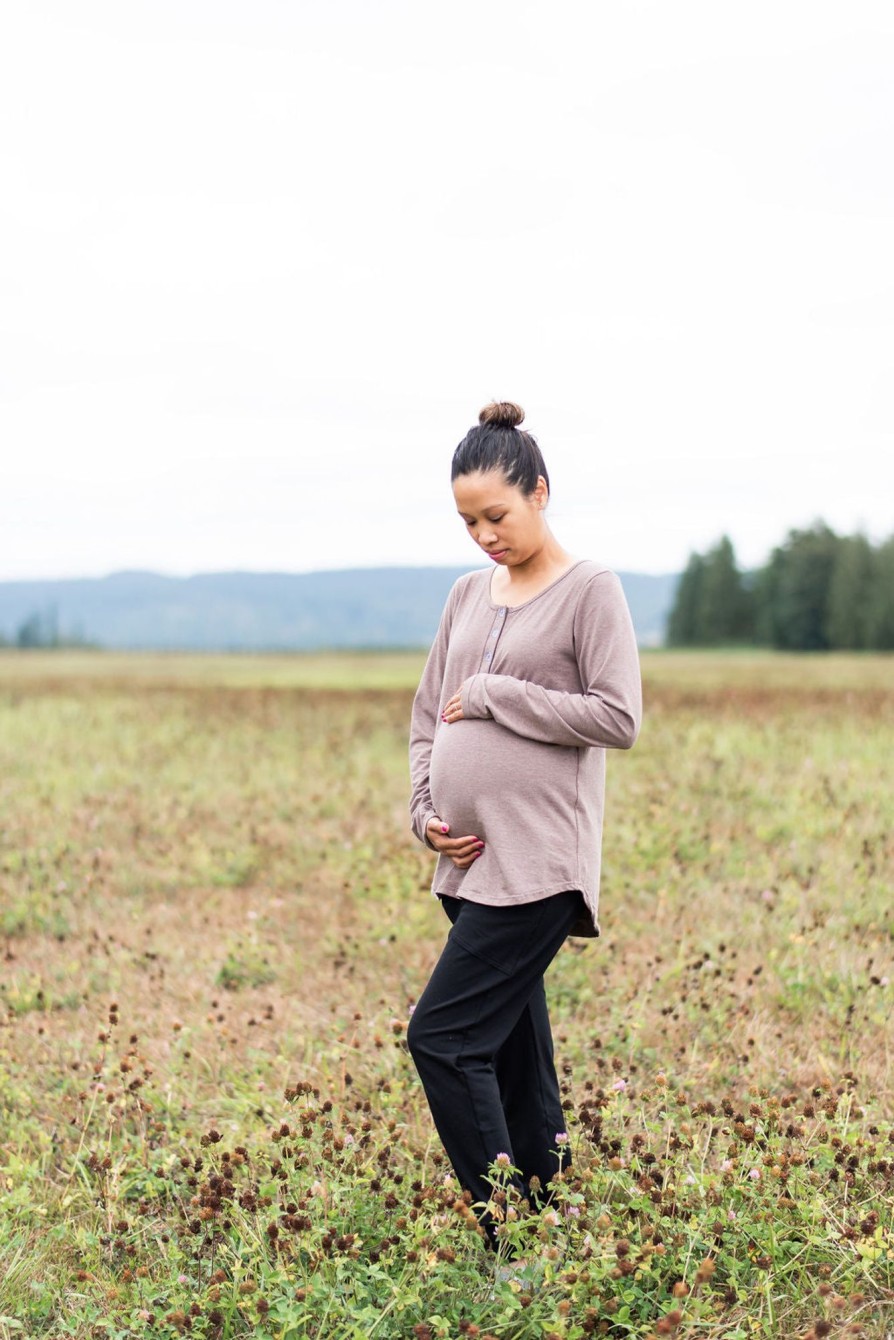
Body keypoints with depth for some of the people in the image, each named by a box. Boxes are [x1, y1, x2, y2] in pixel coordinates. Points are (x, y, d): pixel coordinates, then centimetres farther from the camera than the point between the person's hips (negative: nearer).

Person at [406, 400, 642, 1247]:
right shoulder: (469, 595, 15)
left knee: (443, 1039, -14)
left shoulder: (590, 591, -4)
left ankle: (513, 1238, -6)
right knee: (512, 1056, 11)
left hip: (538, 865, -7)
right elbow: (427, 717, 19)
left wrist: (492, 696, -11)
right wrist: (426, 812, 5)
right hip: (473, 862, 7)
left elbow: (618, 717, -12)